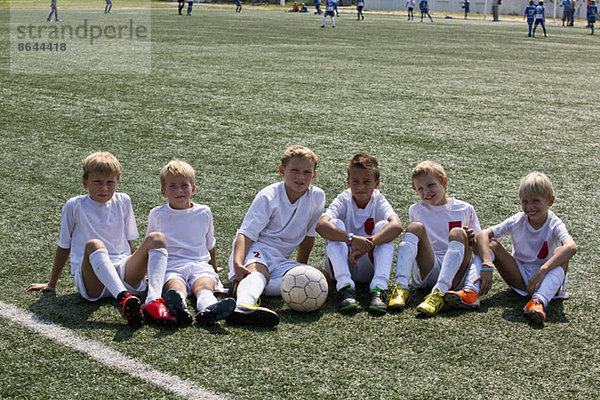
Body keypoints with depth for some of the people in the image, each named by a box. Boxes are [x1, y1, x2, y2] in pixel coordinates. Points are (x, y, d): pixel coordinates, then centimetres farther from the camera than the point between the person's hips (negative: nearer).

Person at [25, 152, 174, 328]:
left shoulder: (123, 201, 13)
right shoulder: (74, 206, 4)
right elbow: (64, 246, 13)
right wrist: (51, 284, 19)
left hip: (123, 274, 3)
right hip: (91, 279, -3)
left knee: (157, 238, -20)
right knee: (94, 245, -35)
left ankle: (153, 301, -46)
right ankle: (124, 299, -61)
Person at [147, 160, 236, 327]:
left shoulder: (204, 212, 17)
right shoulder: (156, 215, 14)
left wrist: (214, 268, 35)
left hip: (200, 265, 2)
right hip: (170, 267, -1)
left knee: (204, 283, -35)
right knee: (175, 285, -37)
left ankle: (208, 308, -68)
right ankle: (178, 308, -71)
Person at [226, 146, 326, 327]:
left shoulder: (317, 196, 2)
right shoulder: (268, 197, -10)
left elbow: (308, 234, 15)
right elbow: (246, 234, -16)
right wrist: (237, 263, -34)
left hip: (280, 259, 4)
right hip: (255, 250, -4)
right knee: (258, 270, -37)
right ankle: (244, 305, -69)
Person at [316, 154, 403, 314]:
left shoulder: (379, 202, -6)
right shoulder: (343, 200, -8)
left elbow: (397, 226, -29)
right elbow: (321, 225, -29)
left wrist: (367, 245, -40)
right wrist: (352, 239, -43)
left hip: (369, 267, 0)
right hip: (341, 265, 0)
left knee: (383, 225, -21)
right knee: (336, 224, -23)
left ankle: (379, 288, -36)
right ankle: (345, 287, -38)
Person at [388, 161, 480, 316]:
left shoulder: (465, 209, 11)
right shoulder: (416, 210, 15)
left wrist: (472, 240, -10)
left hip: (455, 273, -1)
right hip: (426, 272, 1)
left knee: (457, 233, -25)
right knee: (415, 226, -17)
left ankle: (439, 292, -46)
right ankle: (401, 286, -36)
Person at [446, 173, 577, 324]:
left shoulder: (554, 225, -14)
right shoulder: (517, 221, -6)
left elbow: (571, 247, -36)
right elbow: (482, 235, -17)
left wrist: (542, 272, -46)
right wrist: (487, 265, -34)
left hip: (547, 279, -3)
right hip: (520, 277, 3)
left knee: (560, 254, -31)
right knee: (491, 244, -14)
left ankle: (540, 300, -51)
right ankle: (471, 291, -34)